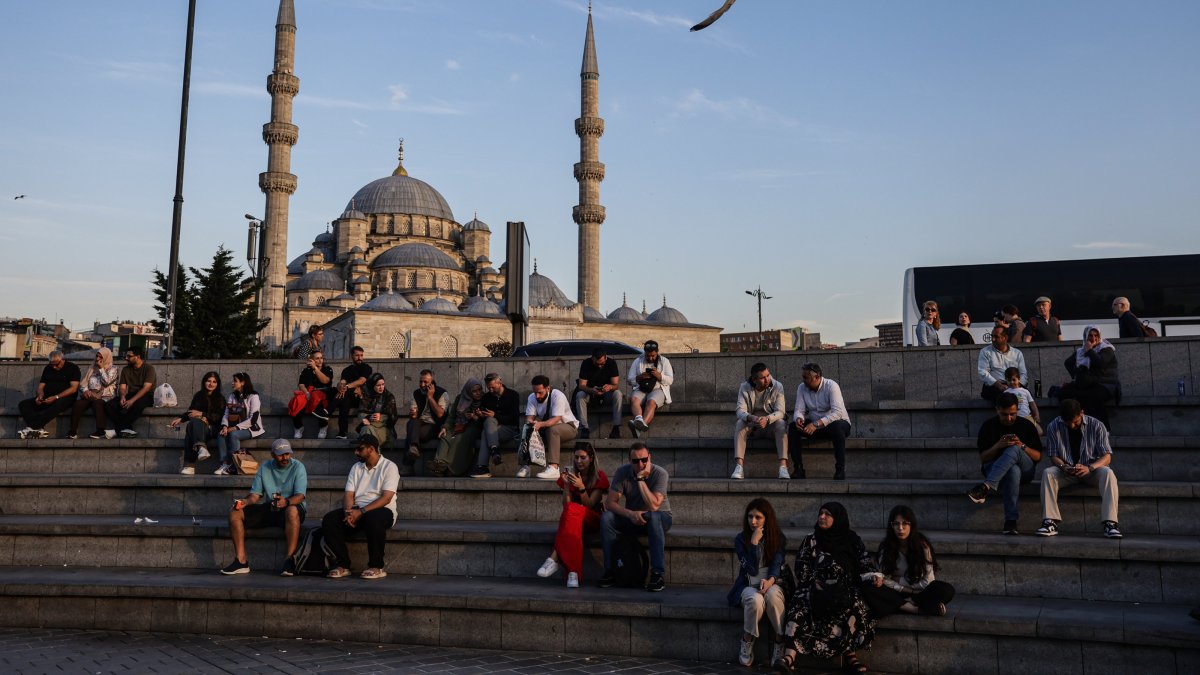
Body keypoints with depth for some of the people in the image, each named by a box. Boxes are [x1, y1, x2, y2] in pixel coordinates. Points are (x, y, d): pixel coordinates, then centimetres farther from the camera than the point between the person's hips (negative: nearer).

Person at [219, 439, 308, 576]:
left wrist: (286, 501, -39)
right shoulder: (264, 468, 9)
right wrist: (245, 501, -17)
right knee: (234, 512, -10)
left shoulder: (298, 467, -6)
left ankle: (290, 560, -40)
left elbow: (300, 495, -17)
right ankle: (241, 561, -13)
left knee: (292, 511, -42)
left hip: (291, 507, -5)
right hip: (269, 509, 5)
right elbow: (255, 494, 6)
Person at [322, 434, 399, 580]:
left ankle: (376, 567, -26)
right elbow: (349, 494, 8)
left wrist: (361, 512, -22)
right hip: (357, 511, 5)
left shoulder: (389, 467, -2)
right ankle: (343, 565, -15)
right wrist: (348, 512, -15)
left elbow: (386, 498, -13)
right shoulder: (356, 467, 17)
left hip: (381, 509, -5)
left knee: (373, 518, -41)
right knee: (329, 520, -20)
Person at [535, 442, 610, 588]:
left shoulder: (599, 477, -1)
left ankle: (554, 558, -44)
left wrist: (581, 487, -24)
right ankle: (572, 571, -50)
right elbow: (565, 505, -4)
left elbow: (589, 505, -10)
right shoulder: (570, 476, 6)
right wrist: (566, 486, -18)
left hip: (593, 519, -2)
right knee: (570, 510, -39)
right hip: (575, 518, 2)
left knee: (572, 510, -37)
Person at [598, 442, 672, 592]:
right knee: (606, 518, -23)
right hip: (632, 518, 3)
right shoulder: (622, 472, -9)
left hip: (660, 518, -3)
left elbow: (653, 506, -31)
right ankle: (610, 571, -18)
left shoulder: (660, 474, -19)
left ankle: (657, 574, -37)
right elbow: (610, 503, -15)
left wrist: (640, 479, -32)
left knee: (653, 516, -38)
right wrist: (630, 514, -32)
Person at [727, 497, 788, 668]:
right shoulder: (741, 539, 0)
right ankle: (747, 643, -14)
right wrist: (754, 543, -17)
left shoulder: (779, 538, 4)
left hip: (772, 583, 1)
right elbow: (752, 569, -9)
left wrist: (770, 580, -29)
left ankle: (780, 643, -22)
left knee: (772, 596, -37)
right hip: (749, 586, -1)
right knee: (755, 600, -36)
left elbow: (777, 564, -8)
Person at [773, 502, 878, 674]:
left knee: (855, 605, -33)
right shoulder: (811, 540, 8)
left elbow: (865, 562, 6)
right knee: (801, 603, -30)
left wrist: (874, 575, -14)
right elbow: (802, 568, 4)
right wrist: (815, 584, -10)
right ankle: (790, 655, -43)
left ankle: (850, 653, -24)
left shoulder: (852, 540, 7)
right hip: (816, 588, 0)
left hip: (844, 589, 0)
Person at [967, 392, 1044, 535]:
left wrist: (1022, 446, -16)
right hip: (993, 468, 0)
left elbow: (1038, 456, 4)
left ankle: (986, 487, -51)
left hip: (1024, 469, 0)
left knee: (1013, 450, -35)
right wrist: (998, 446, -19)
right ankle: (1011, 521, -49)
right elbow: (983, 459, 0)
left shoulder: (1026, 425, 5)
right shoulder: (988, 426, 2)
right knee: (1013, 471, -39)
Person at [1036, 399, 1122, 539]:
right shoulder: (1054, 427, -7)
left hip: (1091, 470, -1)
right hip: (1066, 470, 1)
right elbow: (1053, 456, -4)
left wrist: (1090, 468, -33)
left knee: (1108, 473, -33)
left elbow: (1107, 457, -13)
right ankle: (1050, 522, -35)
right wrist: (1063, 466, -28)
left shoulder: (1096, 426, -10)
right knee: (1048, 473, -30)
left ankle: (1110, 523, -37)